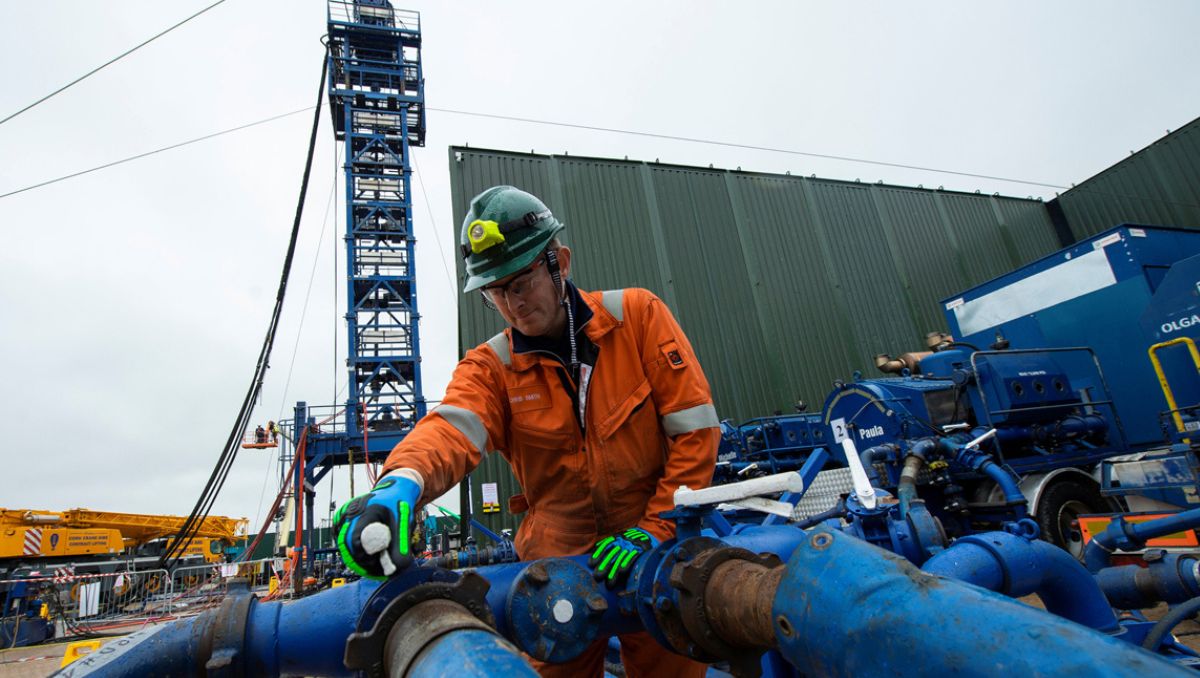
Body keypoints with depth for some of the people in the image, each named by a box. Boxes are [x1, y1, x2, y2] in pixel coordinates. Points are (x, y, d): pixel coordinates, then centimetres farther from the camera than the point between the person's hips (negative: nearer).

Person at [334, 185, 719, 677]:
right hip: (559, 570, 1)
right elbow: (452, 429, -24)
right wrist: (402, 482, -46)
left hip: (658, 559, -1)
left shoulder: (636, 316, -8)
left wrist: (653, 530, -14)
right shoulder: (490, 366, -3)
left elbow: (696, 430, -9)